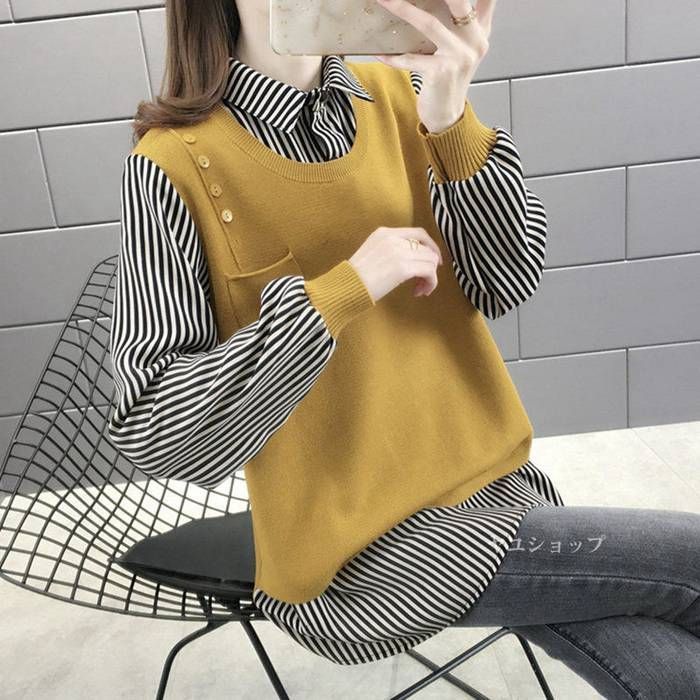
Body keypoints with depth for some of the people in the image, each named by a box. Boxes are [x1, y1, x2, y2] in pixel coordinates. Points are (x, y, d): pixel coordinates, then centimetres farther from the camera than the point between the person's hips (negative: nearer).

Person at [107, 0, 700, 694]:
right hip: (360, 550, -4)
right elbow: (152, 430, -17)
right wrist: (343, 291, -24)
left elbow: (506, 286, -6)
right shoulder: (175, 163, -13)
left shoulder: (396, 93, 1)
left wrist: (450, 120, -21)